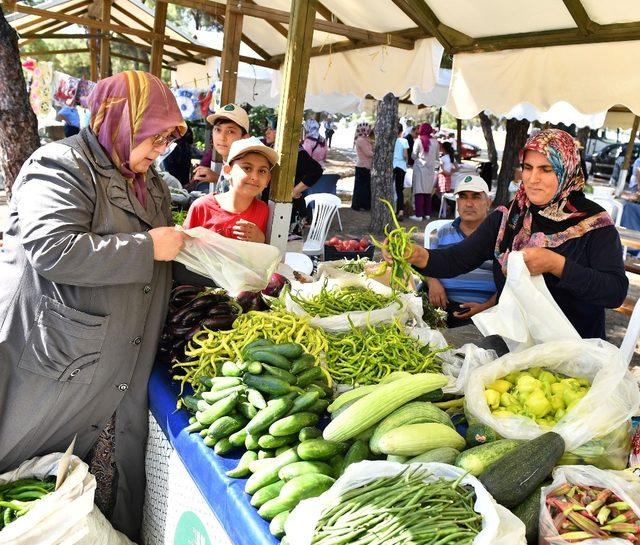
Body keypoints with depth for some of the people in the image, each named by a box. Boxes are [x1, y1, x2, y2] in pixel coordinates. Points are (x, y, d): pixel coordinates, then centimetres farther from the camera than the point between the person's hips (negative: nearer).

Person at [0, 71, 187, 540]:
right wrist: (148, 248, -23)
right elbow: (52, 250, -28)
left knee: (114, 468, 15)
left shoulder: (149, 182, 15)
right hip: (56, 360, -7)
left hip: (117, 369, 8)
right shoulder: (63, 166, -12)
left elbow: (161, 263, 25)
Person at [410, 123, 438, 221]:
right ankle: (427, 214, 16)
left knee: (419, 192, -2)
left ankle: (419, 215, -6)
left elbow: (413, 156, -3)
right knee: (428, 192, 12)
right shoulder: (435, 142, 1)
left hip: (420, 167, -4)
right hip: (431, 169, 4)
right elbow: (437, 156, 9)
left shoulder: (419, 141, -9)